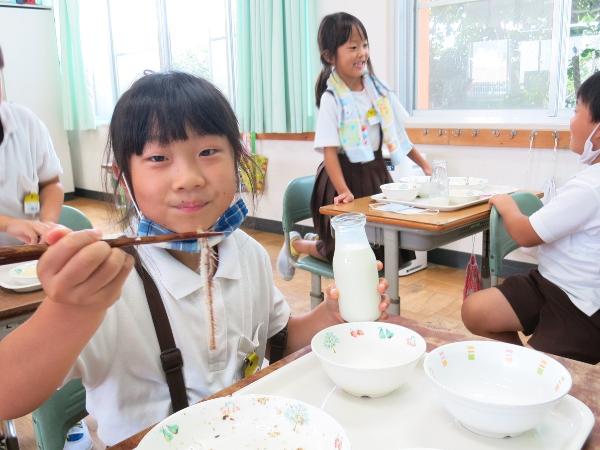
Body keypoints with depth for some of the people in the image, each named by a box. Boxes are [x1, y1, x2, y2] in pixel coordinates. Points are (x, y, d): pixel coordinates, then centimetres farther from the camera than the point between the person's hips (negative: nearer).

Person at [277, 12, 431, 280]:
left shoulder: (377, 89, 1)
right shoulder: (331, 99, -16)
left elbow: (396, 133, 11)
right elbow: (329, 150, -20)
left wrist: (423, 163, 11)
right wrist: (343, 191, -29)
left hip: (375, 172, 6)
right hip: (346, 175, -6)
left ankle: (319, 241, 28)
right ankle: (296, 244, 24)